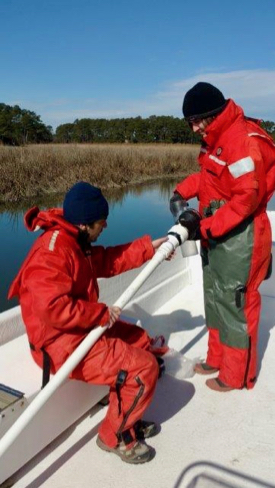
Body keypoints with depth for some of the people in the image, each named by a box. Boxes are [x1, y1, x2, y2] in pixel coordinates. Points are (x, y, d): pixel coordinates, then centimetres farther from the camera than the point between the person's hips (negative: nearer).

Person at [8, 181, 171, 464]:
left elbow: (107, 261, 15)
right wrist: (102, 314, -23)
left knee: (141, 342, 19)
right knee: (144, 366, -12)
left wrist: (150, 247, 10)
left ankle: (126, 419, 27)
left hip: (81, 330, 11)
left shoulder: (71, 239, 6)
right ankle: (115, 436, 10)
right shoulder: (53, 250, -26)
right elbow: (53, 307, -35)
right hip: (62, 345, -11)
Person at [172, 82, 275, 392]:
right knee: (215, 298, 19)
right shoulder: (216, 138, 10)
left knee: (235, 303, 0)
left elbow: (247, 198, -25)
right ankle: (217, 359, 36)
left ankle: (237, 375, 17)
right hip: (217, 234, 10)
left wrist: (208, 227, -22)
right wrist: (183, 191, 0)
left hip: (240, 237, -10)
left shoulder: (243, 139, -21)